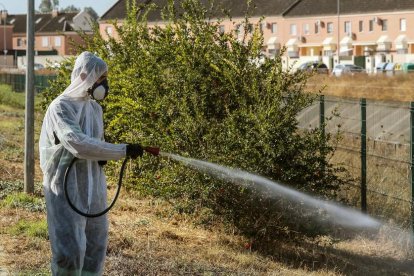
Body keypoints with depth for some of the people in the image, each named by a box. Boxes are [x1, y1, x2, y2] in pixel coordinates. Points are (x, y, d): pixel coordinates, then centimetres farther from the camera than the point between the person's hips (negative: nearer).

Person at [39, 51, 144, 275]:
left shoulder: (95, 108, 11)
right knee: (70, 252, -11)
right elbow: (77, 143, -26)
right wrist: (122, 151, -26)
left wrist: (104, 157, -2)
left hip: (93, 188, 7)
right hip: (66, 189, -7)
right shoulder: (60, 107, -13)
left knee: (96, 247, 9)